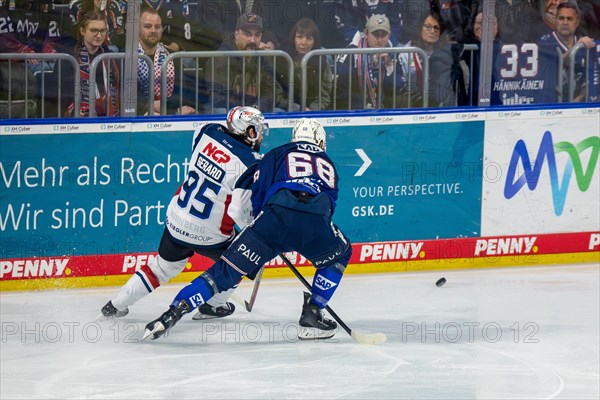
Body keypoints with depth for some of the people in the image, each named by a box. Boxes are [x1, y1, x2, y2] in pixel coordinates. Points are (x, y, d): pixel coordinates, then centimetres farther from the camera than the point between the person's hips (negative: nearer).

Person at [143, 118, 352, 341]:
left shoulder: (278, 154, 27)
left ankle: (175, 311, -10)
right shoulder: (327, 163, 34)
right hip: (317, 219, 1)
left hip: (278, 213, 0)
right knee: (339, 254, 33)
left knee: (228, 269, 3)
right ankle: (312, 316, 21)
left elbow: (259, 190, 16)